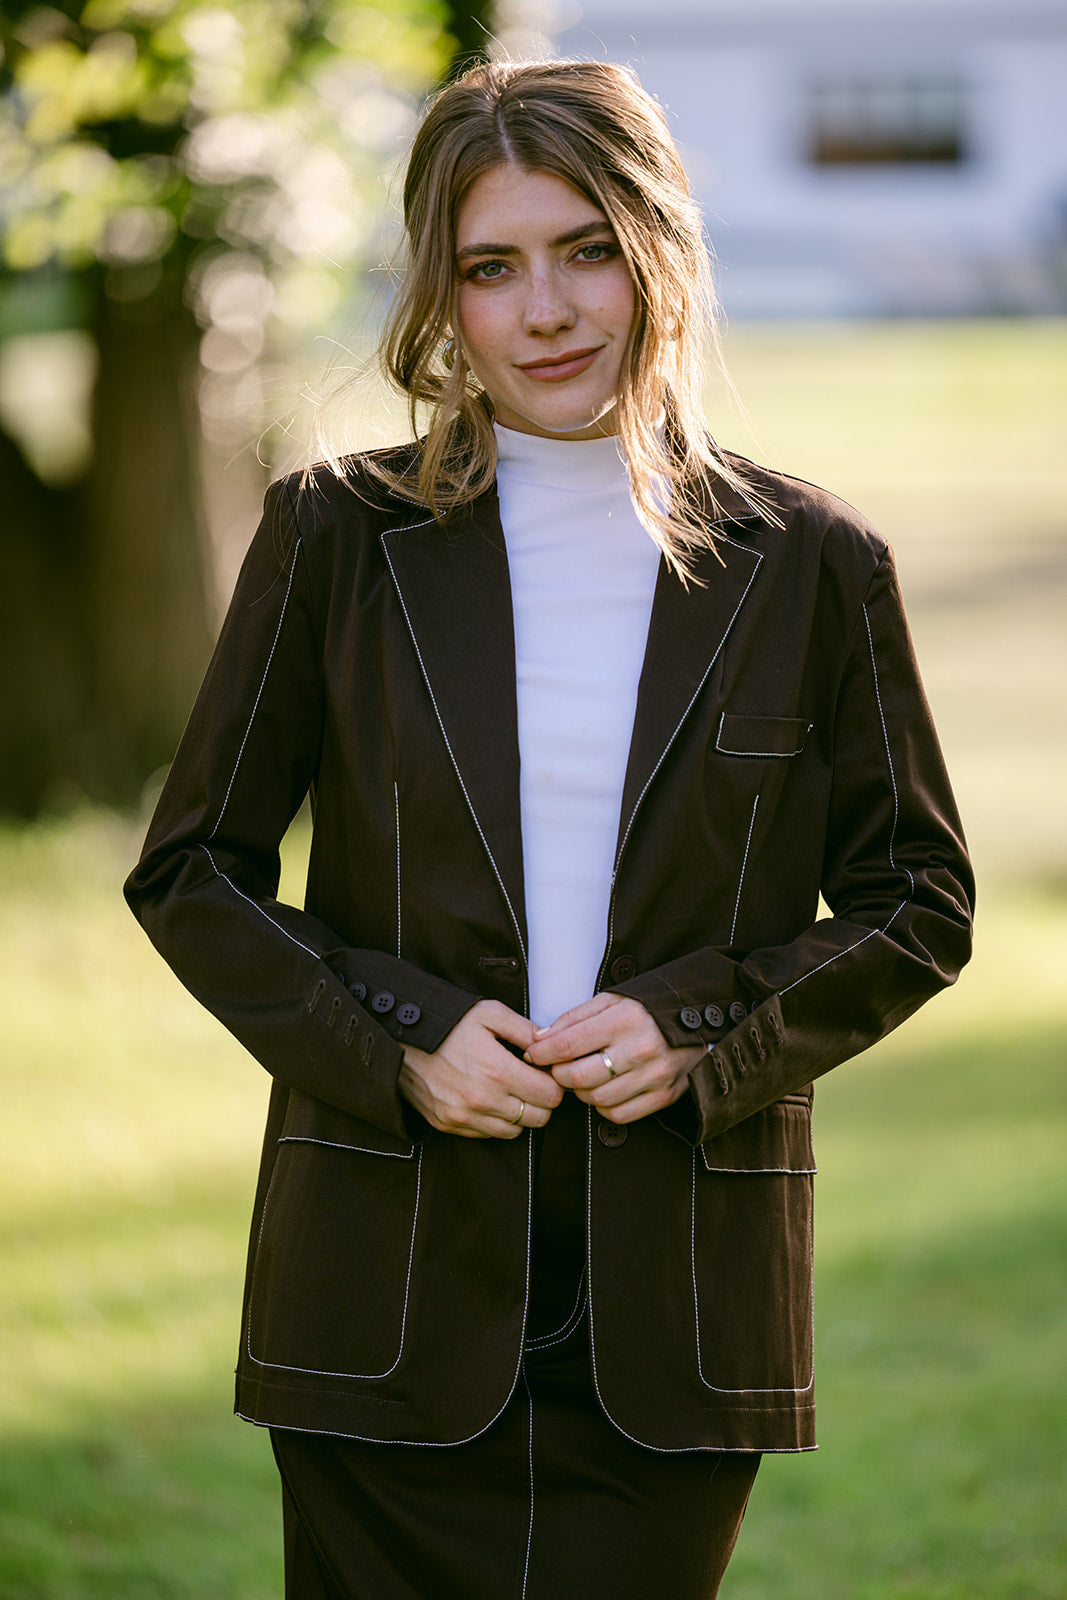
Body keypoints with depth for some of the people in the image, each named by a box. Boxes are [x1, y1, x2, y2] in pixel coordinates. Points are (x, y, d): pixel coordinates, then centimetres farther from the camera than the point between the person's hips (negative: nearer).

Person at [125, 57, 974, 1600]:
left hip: (676, 1301, 0)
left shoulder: (811, 567, 3)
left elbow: (919, 902, 9)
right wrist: (395, 1043, -8)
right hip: (396, 1286, 0)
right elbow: (192, 870, 7)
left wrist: (708, 1031, -8)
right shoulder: (339, 538, 2)